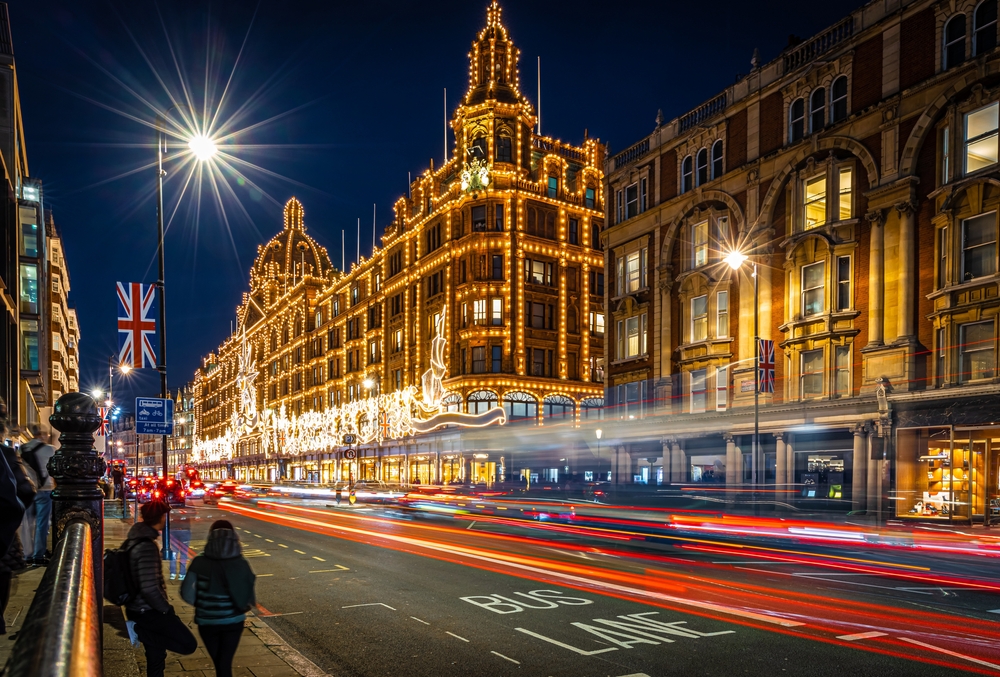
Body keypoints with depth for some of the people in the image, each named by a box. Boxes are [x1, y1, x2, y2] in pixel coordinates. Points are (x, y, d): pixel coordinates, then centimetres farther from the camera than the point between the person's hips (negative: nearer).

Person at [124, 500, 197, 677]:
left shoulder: (133, 541, 6)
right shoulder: (147, 546, -23)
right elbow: (150, 588, -30)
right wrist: (166, 609, -14)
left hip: (136, 610, 9)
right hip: (149, 612, -9)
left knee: (156, 656, 19)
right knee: (188, 644, -2)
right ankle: (138, 630, -5)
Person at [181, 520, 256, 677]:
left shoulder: (199, 563, -13)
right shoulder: (241, 564, -12)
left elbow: (187, 593, -13)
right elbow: (249, 597, -8)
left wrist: (201, 605, 7)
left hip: (207, 622, 1)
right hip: (233, 621, 0)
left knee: (218, 663, 21)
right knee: (225, 663, 11)